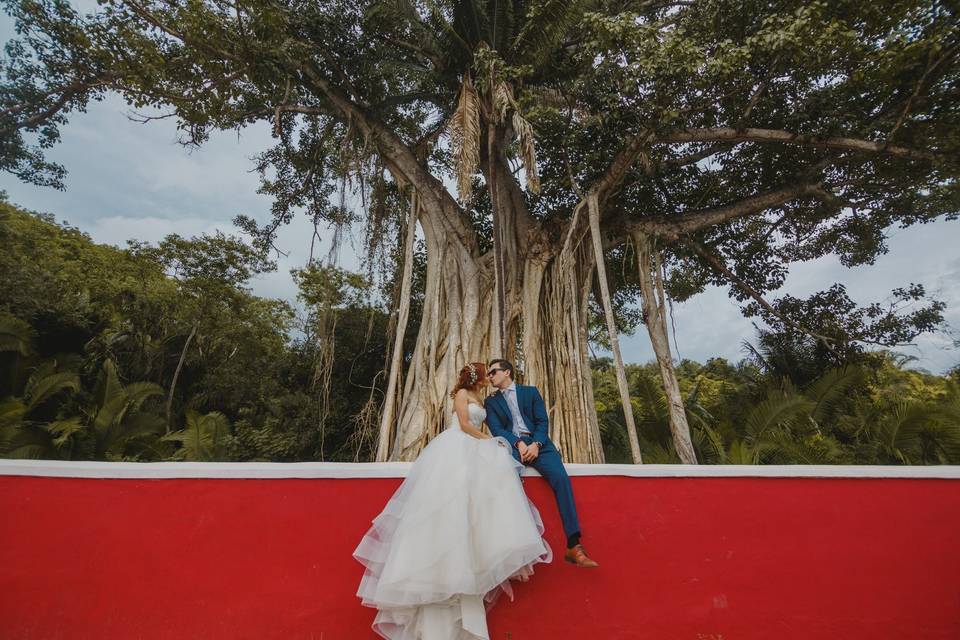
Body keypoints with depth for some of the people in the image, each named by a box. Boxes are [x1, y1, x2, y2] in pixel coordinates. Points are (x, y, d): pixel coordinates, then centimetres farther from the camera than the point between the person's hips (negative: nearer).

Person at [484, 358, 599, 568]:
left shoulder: (531, 391, 18)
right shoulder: (491, 401, 19)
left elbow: (543, 421, 7)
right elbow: (496, 429, 3)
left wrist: (536, 444, -13)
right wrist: (518, 443, -16)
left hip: (537, 443, 1)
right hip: (511, 445, 0)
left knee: (561, 477, -26)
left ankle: (574, 546, -24)